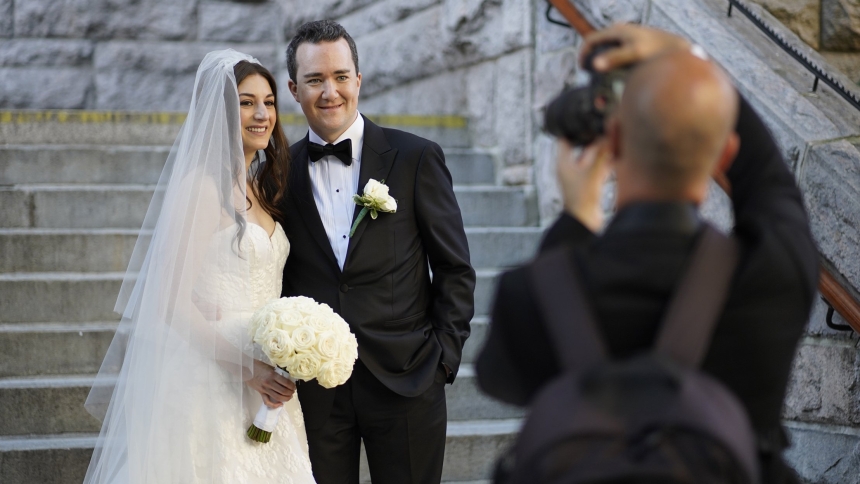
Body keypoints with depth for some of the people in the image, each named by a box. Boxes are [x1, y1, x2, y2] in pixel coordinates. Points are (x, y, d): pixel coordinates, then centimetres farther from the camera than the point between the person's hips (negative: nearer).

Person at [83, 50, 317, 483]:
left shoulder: (261, 188, 12)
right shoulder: (202, 186, -12)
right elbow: (172, 300, -17)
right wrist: (246, 367, -19)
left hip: (264, 382, 8)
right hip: (211, 382, -8)